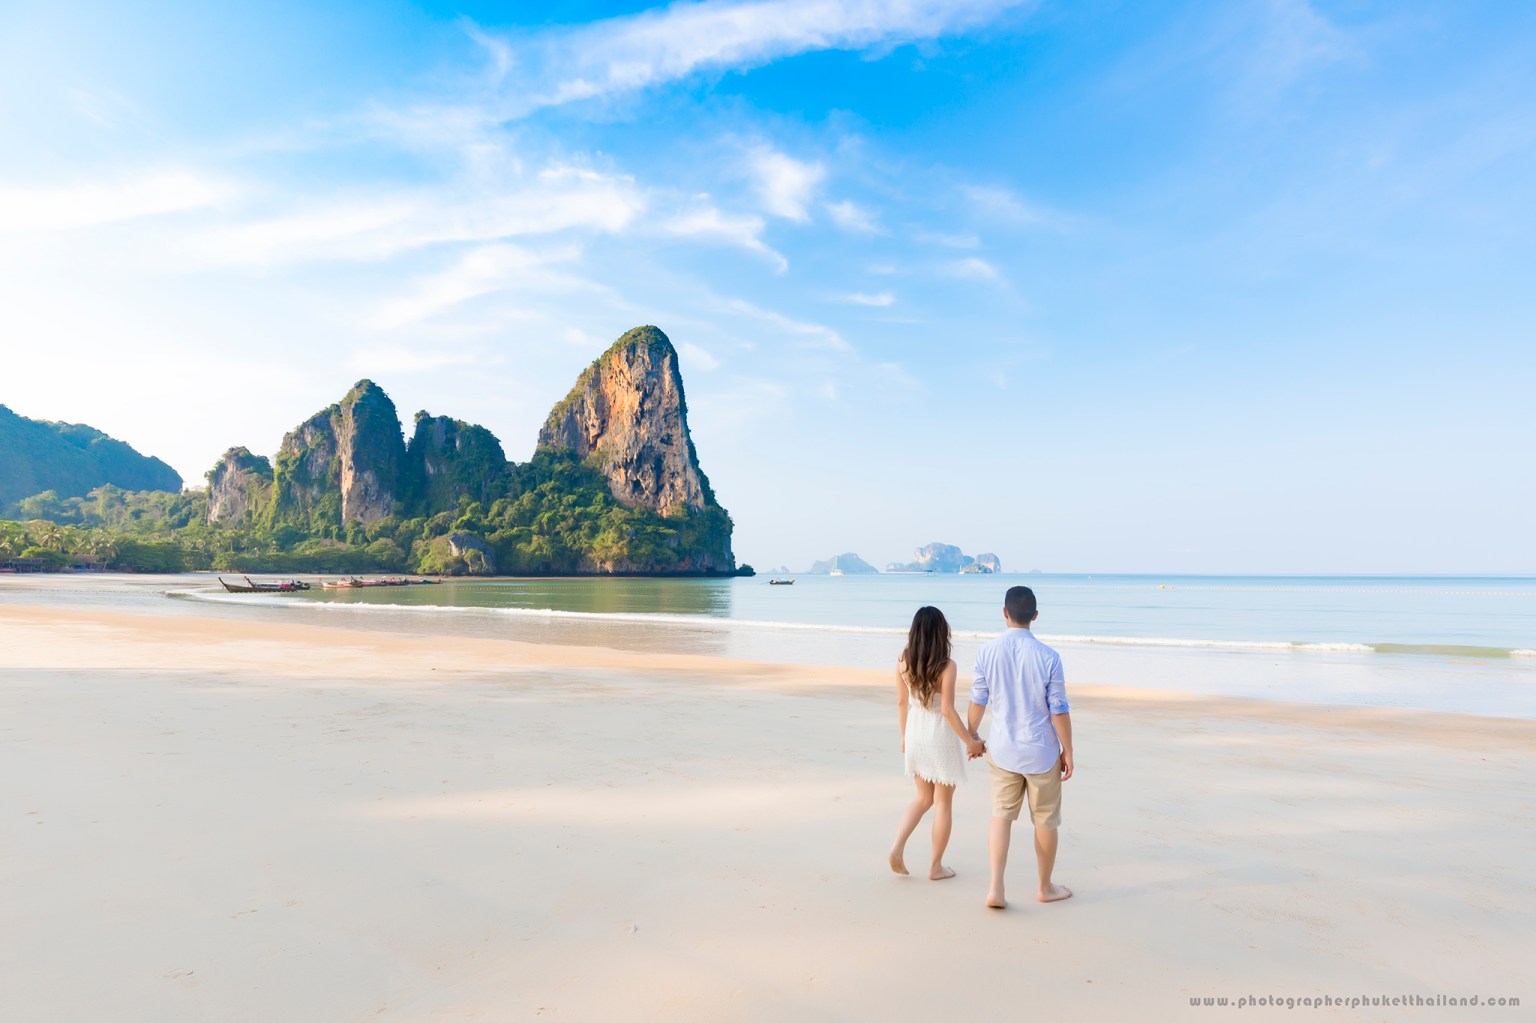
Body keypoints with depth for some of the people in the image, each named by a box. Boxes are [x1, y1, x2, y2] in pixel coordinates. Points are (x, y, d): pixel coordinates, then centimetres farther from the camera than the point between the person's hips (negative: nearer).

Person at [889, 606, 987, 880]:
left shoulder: (903, 663, -4)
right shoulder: (946, 666, -18)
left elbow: (901, 702, 4)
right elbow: (947, 709, -20)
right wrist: (969, 741, -10)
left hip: (915, 735, 5)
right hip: (940, 737, -5)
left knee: (924, 798, 21)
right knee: (943, 803, 11)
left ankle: (897, 848, 6)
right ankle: (936, 866, 20)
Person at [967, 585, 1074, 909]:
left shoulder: (986, 653, -9)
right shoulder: (1048, 657, -14)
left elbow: (977, 702, -1)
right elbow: (1059, 710, -10)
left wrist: (971, 736, 15)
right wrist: (1068, 751, 3)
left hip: (1002, 750, 2)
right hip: (1041, 752, -1)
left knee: (1001, 815, 11)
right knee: (1045, 821, 15)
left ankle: (996, 889, 1)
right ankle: (1046, 887, 31)